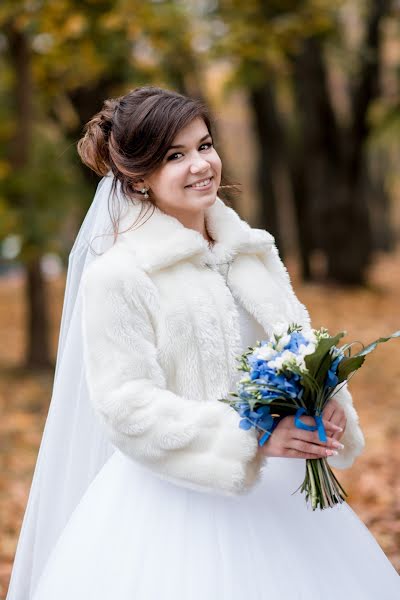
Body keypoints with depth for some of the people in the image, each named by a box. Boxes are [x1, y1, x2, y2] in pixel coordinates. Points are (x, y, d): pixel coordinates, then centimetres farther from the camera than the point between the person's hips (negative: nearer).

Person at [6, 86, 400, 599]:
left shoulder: (253, 252, 7)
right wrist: (252, 439, -23)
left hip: (273, 495, 6)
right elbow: (127, 408, -16)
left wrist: (329, 403, -11)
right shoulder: (115, 274, -12)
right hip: (174, 504, -6)